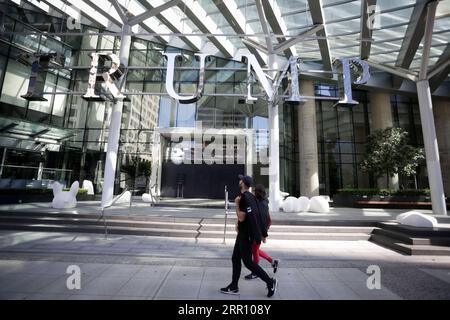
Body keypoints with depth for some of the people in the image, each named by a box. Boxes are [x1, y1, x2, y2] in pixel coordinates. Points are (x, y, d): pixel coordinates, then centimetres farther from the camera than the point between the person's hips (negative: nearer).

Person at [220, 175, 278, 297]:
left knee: (248, 262, 2)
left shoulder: (244, 198, -22)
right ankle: (234, 287, 26)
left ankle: (270, 281, 13)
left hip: (245, 235, -10)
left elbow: (241, 218, -25)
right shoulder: (251, 196, 7)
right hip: (244, 233, 10)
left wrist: (236, 204, -18)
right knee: (235, 259, 16)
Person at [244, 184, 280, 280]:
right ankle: (273, 261, 31)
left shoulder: (262, 204, -21)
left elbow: (264, 219, -22)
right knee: (254, 249, 20)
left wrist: (264, 234, -20)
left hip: (260, 230, -9)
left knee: (254, 250, 5)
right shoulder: (259, 202, 6)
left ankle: (255, 273, 24)